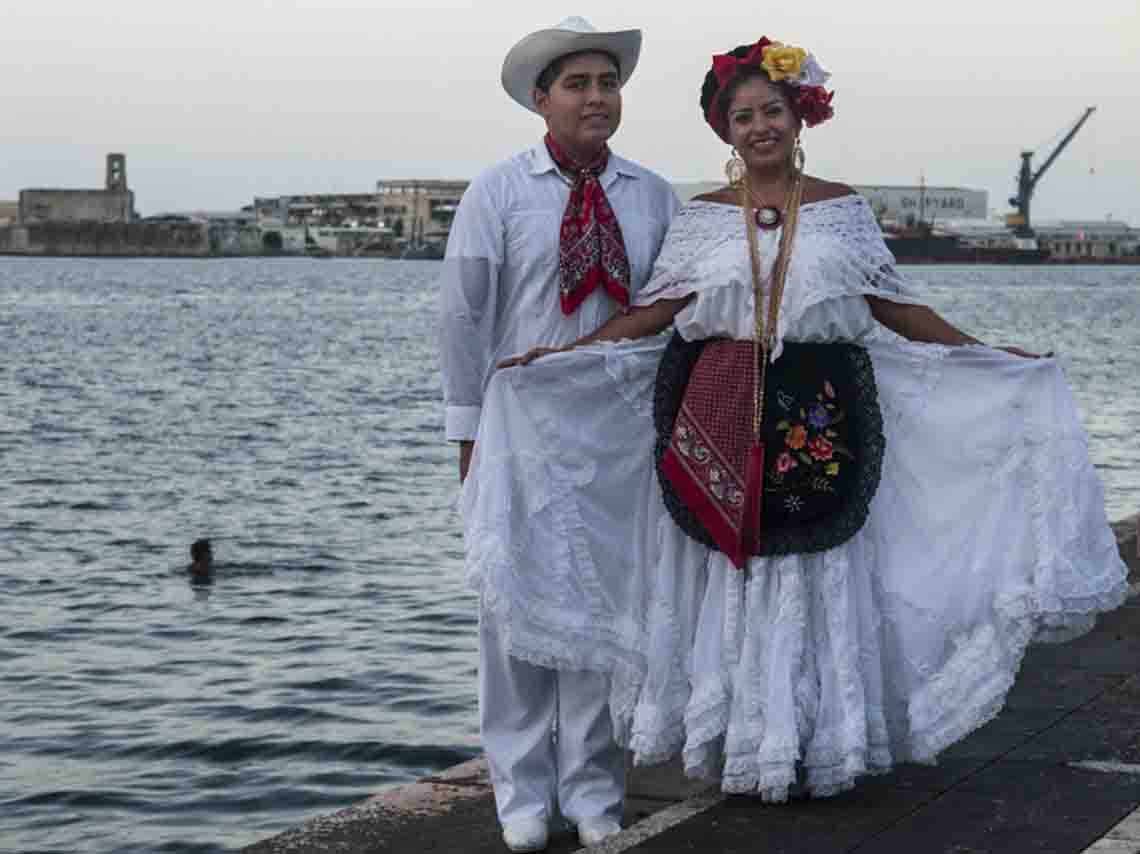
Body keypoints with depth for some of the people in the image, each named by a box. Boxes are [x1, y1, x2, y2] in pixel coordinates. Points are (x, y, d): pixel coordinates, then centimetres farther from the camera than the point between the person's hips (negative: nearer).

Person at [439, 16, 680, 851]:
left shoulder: (655, 197, 5)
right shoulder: (498, 193, -1)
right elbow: (465, 318, 1)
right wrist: (470, 430, 0)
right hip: (522, 428, -2)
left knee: (607, 605, 5)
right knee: (518, 604, 2)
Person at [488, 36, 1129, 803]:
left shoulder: (841, 208, 7)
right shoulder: (703, 216, 8)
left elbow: (894, 308, 7)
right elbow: (659, 311, 2)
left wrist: (989, 355, 1)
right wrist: (562, 356, -7)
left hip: (820, 420, 0)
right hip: (720, 425, 1)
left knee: (820, 581, 1)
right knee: (727, 583, 3)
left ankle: (820, 743, 12)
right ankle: (734, 740, 14)